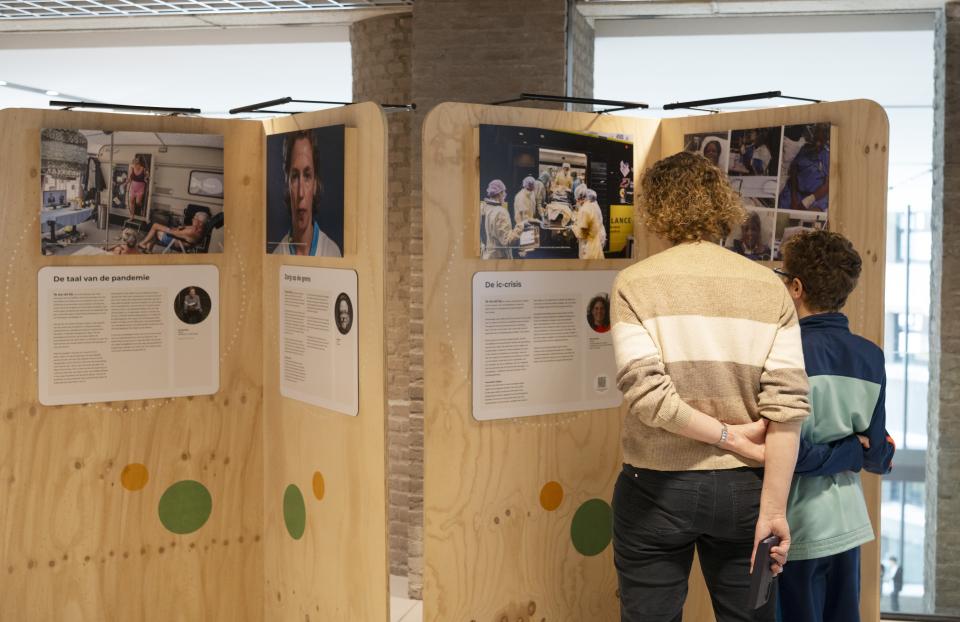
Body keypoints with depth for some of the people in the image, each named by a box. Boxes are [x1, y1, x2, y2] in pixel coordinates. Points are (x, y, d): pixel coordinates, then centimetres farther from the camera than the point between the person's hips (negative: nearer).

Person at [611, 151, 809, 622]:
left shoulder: (635, 284, -8)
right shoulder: (769, 287, -2)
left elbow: (647, 393, -19)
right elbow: (787, 405, -10)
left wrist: (727, 436, -7)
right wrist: (772, 509, -9)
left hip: (657, 489, -1)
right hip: (742, 490, 2)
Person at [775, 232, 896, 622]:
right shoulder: (871, 356, 1)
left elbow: (789, 452, -21)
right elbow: (879, 457, 2)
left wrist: (851, 452, -7)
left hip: (798, 525, -6)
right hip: (848, 521, 6)